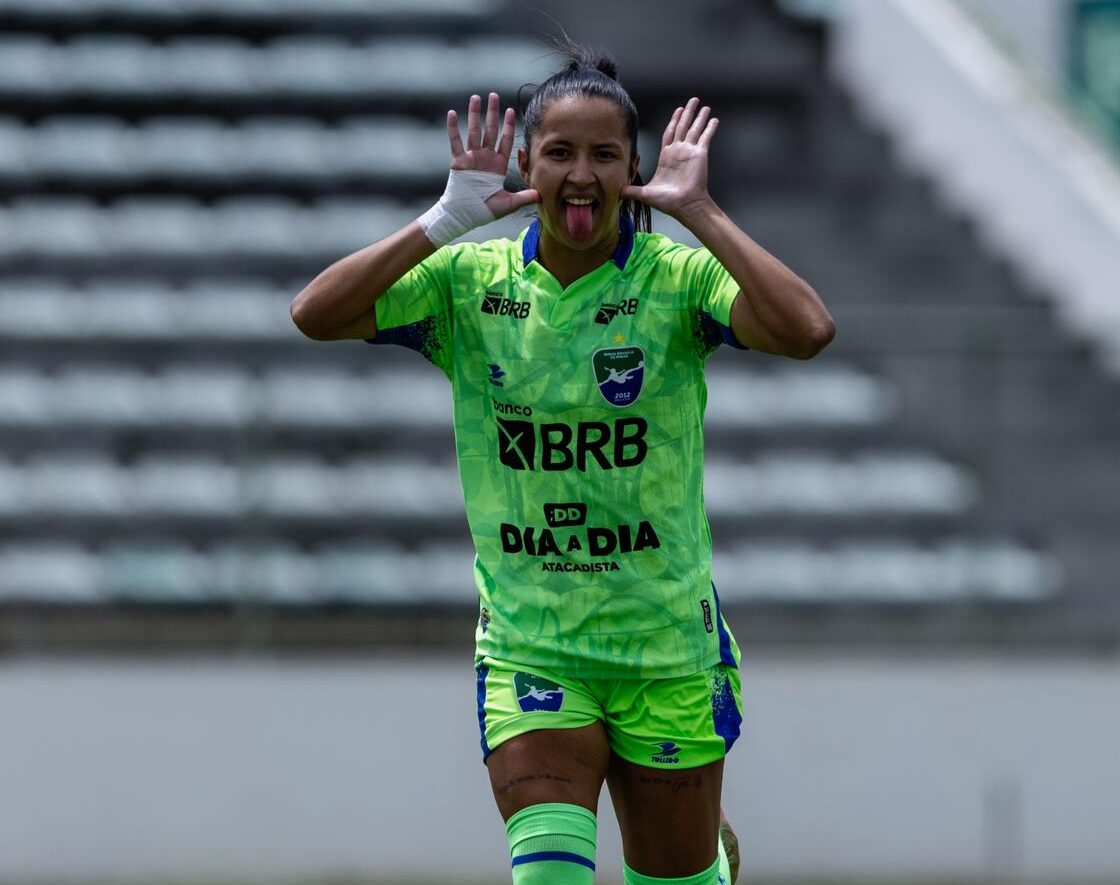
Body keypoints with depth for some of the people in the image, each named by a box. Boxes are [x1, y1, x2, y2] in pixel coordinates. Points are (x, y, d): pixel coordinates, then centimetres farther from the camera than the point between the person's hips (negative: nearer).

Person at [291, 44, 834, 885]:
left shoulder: (678, 278, -8)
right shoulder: (469, 282, -1)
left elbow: (806, 331, -25)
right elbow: (316, 314, -12)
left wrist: (699, 213, -22)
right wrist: (449, 218, -17)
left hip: (668, 649, 0)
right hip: (527, 648, 1)